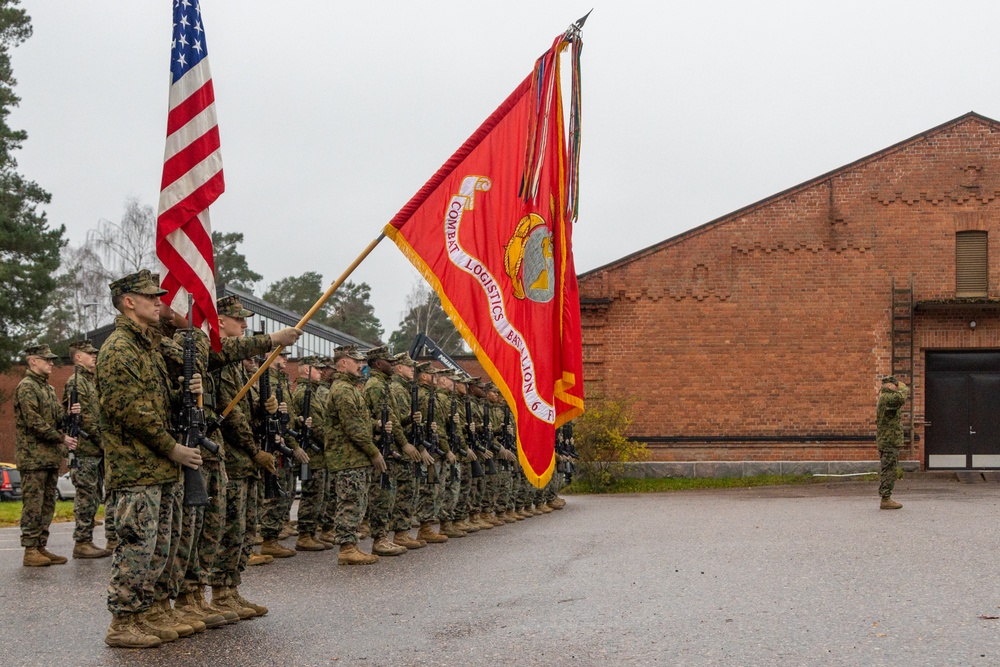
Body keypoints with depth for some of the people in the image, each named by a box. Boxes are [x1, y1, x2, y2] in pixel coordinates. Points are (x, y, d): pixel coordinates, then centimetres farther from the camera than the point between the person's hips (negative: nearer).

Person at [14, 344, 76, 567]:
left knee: (47, 505, 9)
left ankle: (41, 547, 14)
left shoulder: (48, 388, 18)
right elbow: (34, 422, -17)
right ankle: (30, 551, -4)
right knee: (33, 505, -7)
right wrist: (61, 438, -13)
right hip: (33, 456, -9)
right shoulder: (26, 387, -9)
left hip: (51, 457, 9)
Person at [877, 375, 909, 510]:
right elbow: (900, 399, -35)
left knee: (886, 471, 13)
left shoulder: (884, 398, 18)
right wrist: (903, 389, -15)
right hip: (889, 442, -11)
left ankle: (886, 498, 17)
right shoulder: (886, 398, -16)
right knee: (888, 470, -9)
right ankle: (886, 499, -8)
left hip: (886, 442, 11)